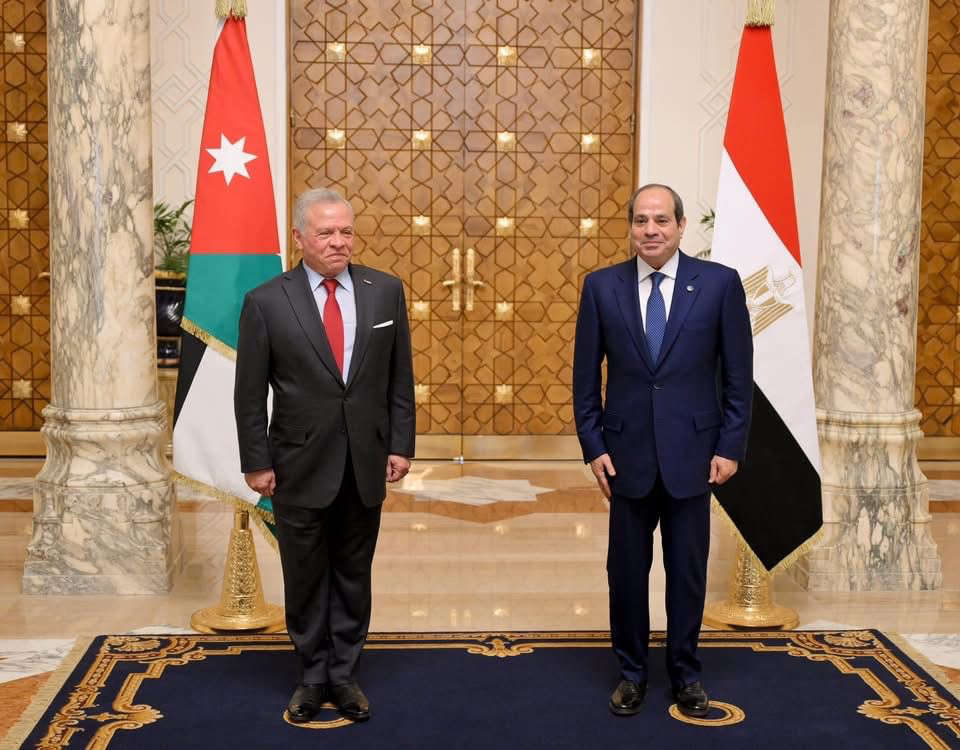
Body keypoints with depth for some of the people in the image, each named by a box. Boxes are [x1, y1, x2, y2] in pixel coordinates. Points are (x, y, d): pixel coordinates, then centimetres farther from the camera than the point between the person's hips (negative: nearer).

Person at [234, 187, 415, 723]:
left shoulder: (386, 291, -1)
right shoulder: (266, 302, -7)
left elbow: (400, 378, 4)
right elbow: (250, 394, -4)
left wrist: (401, 445, 1)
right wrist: (256, 463, -4)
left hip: (365, 464, 2)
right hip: (300, 467, -2)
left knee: (353, 576, 12)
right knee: (305, 579, 11)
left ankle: (344, 674, 26)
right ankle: (314, 676, 28)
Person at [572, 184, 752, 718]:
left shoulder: (720, 283, -3)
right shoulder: (601, 286, 0)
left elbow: (739, 375, -1)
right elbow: (586, 376, 4)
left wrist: (731, 447, -5)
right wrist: (593, 447, -2)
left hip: (691, 452, -1)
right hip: (628, 452, 1)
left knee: (688, 568, 9)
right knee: (627, 568, 9)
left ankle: (686, 673, 26)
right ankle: (632, 672, 25)